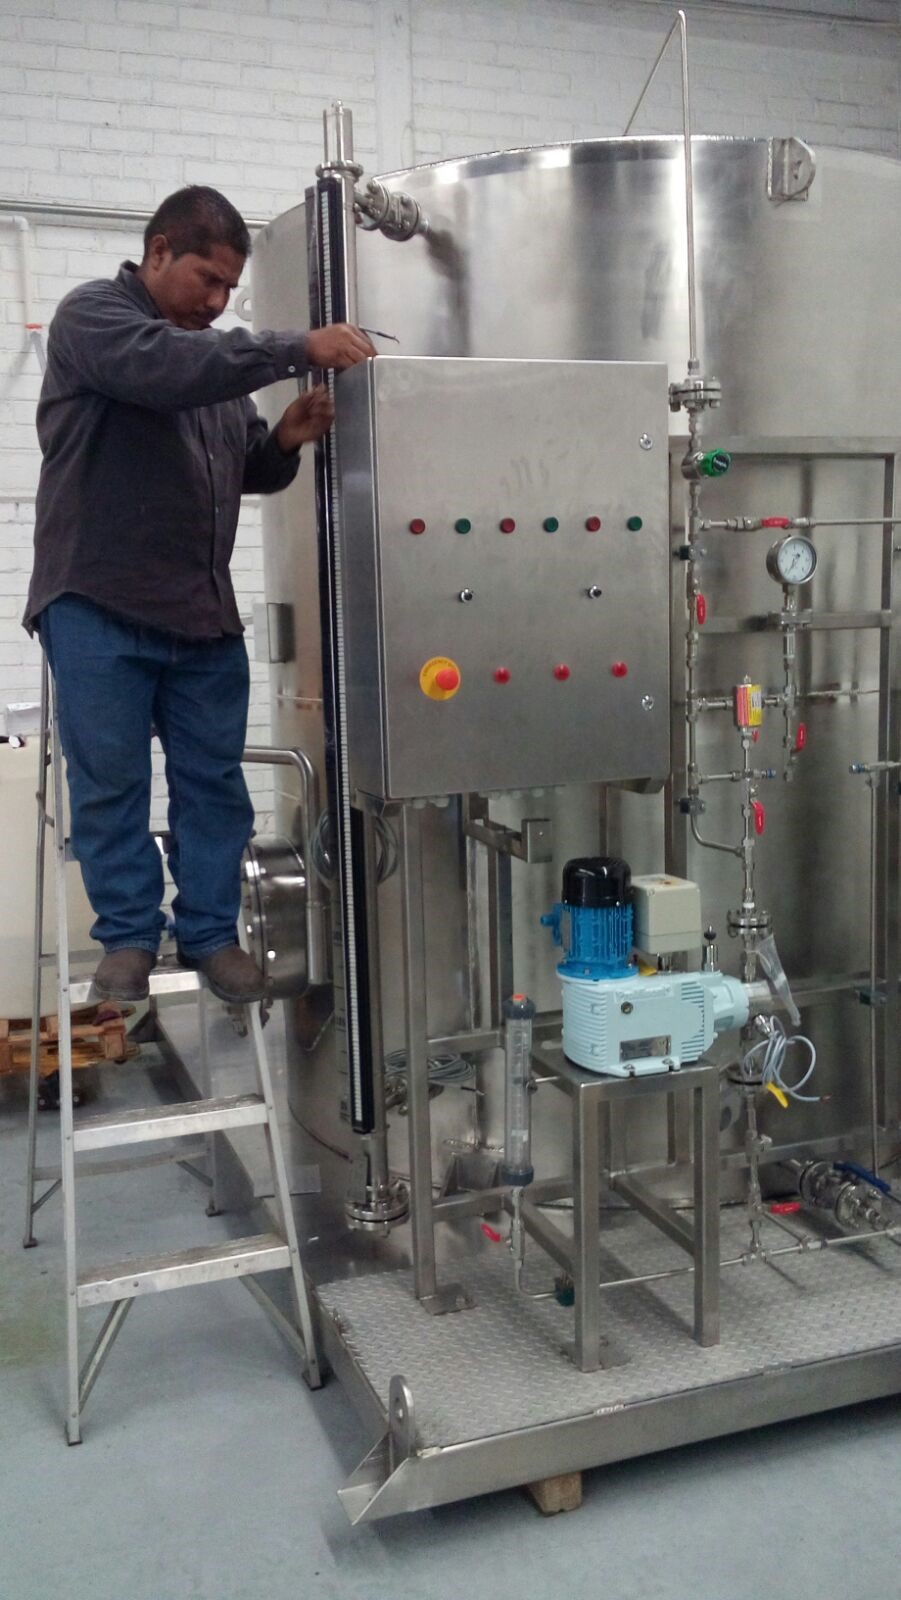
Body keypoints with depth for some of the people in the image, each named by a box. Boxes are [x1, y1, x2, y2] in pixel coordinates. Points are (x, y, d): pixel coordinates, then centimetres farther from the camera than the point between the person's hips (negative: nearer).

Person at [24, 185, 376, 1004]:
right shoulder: (92, 315, -3)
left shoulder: (211, 348, 18)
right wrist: (298, 349, -26)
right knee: (110, 782, 1)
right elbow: (165, 368, -25)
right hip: (100, 605, -6)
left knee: (215, 781, 6)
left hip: (203, 608, 6)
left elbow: (246, 471, 21)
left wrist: (284, 443, -2)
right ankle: (129, 935, 15)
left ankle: (210, 931, 17)